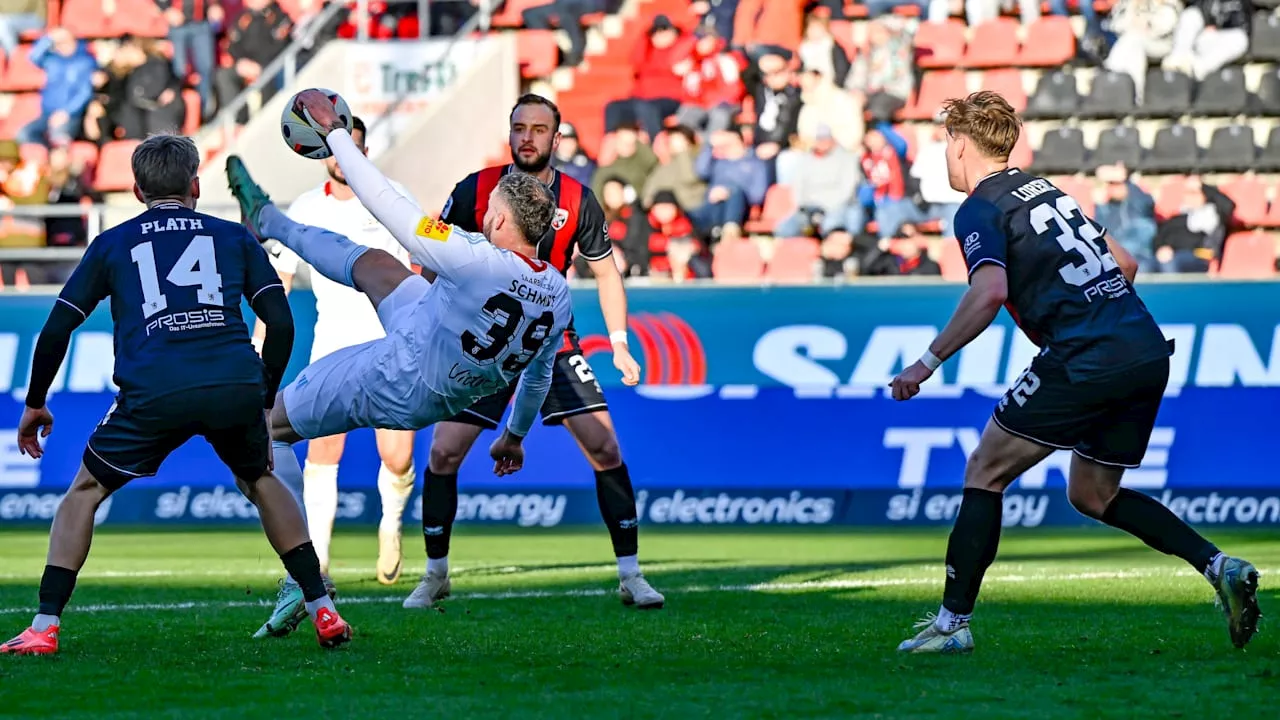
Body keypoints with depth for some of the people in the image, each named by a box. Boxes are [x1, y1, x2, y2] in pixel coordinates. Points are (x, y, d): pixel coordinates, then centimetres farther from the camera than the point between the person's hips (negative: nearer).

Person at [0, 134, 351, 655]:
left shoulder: (112, 243, 22)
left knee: (85, 491, 18)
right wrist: (266, 400, 28)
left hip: (154, 393, -2)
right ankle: (322, 611, 23)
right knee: (260, 480, 30)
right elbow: (281, 323, 16)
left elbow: (56, 330, 18)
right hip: (237, 386, 2)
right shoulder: (233, 237, 23)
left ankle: (44, 628, 8)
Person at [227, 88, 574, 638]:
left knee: (264, 427, 10)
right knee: (372, 264, 24)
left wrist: (334, 129, -18)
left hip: (393, 381, -8)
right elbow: (538, 376, 7)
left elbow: (387, 204, -29)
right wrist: (515, 436, 26)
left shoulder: (477, 262, -35)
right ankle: (268, 222, 49)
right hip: (445, 396, 8)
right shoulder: (558, 297, -12)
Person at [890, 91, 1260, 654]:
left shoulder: (979, 211, -1)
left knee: (985, 471, 4)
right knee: (1091, 494, 20)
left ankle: (952, 622, 1)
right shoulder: (1046, 191, 23)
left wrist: (929, 361, -12)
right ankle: (1220, 568, 5)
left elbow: (989, 292, -19)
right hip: (1149, 353, 8)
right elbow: (1124, 264, 26)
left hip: (1088, 362, -8)